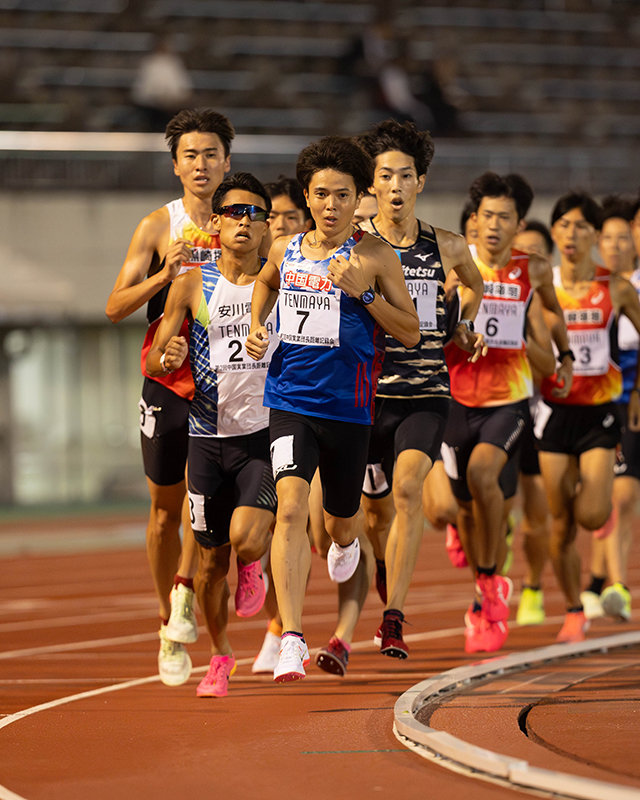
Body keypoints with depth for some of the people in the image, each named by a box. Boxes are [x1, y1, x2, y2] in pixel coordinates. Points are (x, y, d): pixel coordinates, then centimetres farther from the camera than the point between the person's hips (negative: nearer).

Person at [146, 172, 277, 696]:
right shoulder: (191, 286, -1)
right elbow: (152, 362, 1)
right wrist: (167, 359, -20)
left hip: (264, 432, -1)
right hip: (208, 436, 1)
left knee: (246, 538, -22)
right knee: (212, 558, 7)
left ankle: (255, 562, 15)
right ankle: (220, 657, 29)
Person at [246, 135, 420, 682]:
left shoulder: (375, 256, -5)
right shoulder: (285, 251, 4)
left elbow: (410, 332, -4)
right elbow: (265, 284, 29)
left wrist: (362, 292, -17)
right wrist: (255, 327, 10)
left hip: (348, 407, 0)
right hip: (290, 400, 1)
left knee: (340, 518, 17)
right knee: (291, 506, -19)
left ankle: (344, 543, 59)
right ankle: (292, 641, -24)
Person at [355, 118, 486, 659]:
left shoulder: (447, 247, 5)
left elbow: (474, 286, 28)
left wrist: (463, 326, 13)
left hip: (427, 393, 0)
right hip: (369, 391, 0)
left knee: (407, 489, -22)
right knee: (377, 508, 11)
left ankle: (395, 619, -24)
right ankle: (390, 604, 39)